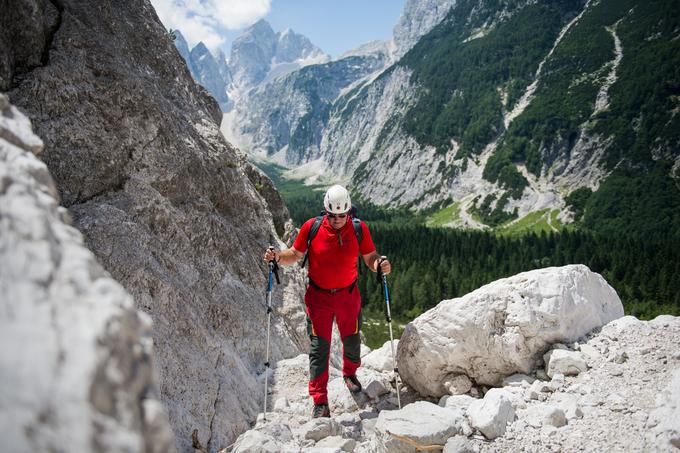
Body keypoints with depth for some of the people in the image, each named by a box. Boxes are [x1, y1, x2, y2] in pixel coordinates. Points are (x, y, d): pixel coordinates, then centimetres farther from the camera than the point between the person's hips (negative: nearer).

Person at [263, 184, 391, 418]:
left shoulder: (359, 229, -10)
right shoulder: (311, 228, -12)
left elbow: (369, 257, -1)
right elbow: (295, 254, -1)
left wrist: (379, 263, -23)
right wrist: (278, 257, -21)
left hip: (348, 295, 2)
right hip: (319, 296, -1)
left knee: (352, 340, 17)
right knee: (319, 347, -1)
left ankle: (350, 373, 49)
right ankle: (320, 402, 11)